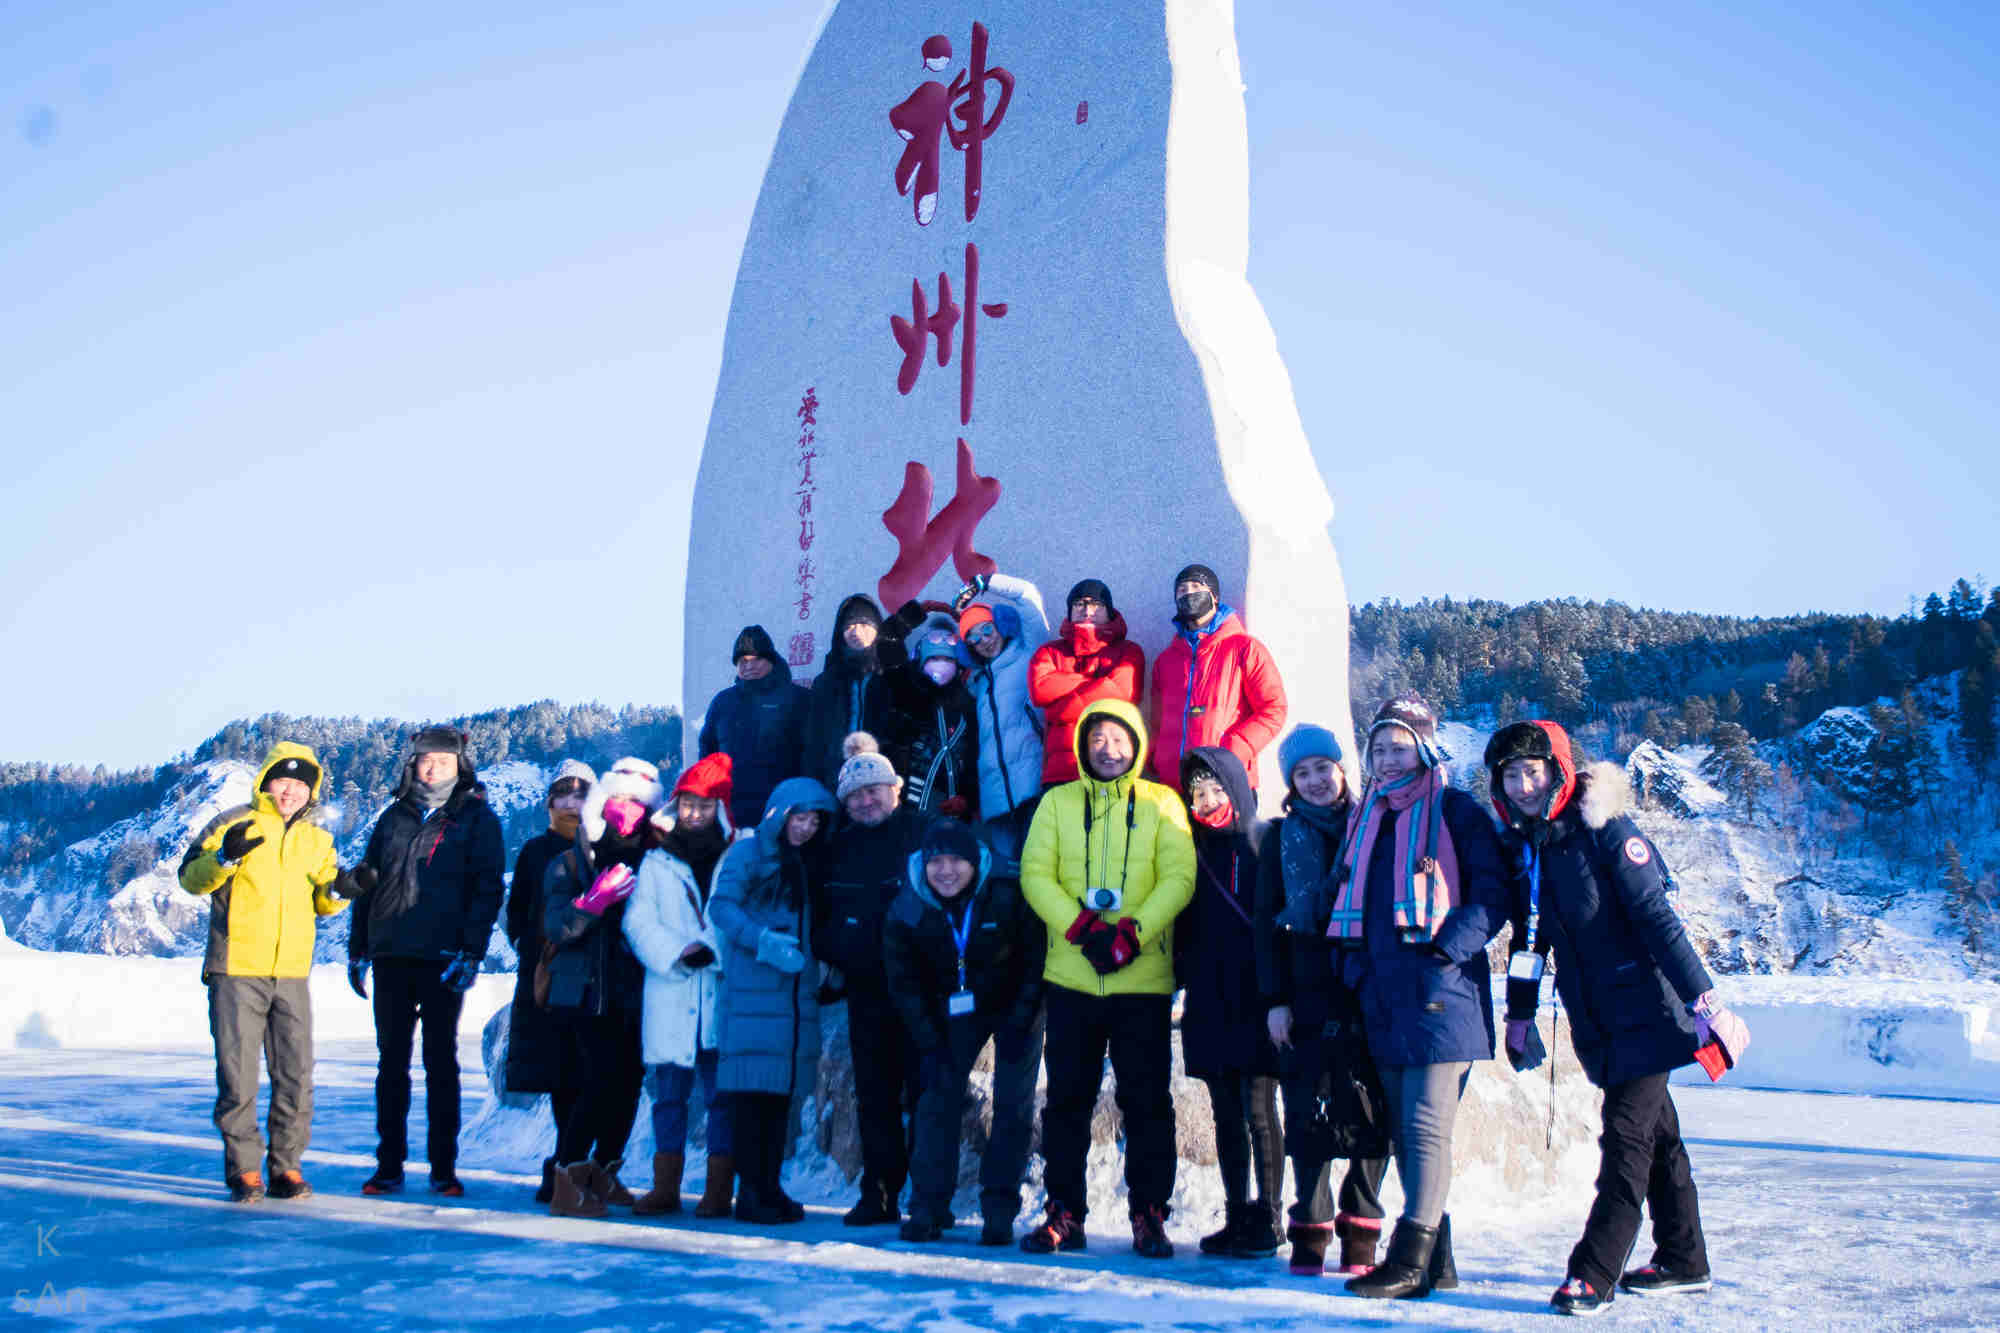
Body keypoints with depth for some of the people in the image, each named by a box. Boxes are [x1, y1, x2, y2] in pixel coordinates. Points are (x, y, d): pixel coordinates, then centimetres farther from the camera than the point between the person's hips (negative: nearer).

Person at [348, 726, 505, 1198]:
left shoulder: (477, 819, 1)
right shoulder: (394, 817, 14)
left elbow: (486, 889, -5)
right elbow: (367, 883, 17)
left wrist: (471, 953, -14)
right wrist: (358, 949, 11)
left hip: (444, 960, -4)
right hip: (392, 958, 4)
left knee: (441, 1065, 1)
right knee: (392, 1064, 7)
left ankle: (444, 1169, 7)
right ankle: (389, 1167, 13)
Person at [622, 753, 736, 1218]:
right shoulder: (656, 862, 14)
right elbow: (639, 921, 3)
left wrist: (713, 949, -13)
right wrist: (677, 953, -12)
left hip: (724, 996, -2)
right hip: (670, 999, 2)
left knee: (723, 1093, -1)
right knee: (668, 1092, 5)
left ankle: (719, 1190, 5)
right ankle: (665, 1188, 12)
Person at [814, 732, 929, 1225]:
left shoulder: (927, 832, -3)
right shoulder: (840, 846, 14)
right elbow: (821, 912, 24)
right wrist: (832, 960, 12)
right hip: (866, 989, 5)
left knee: (924, 1091, -3)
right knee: (874, 1094, 7)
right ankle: (879, 1193, 14)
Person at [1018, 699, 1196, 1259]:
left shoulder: (1161, 804, 6)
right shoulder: (1058, 803, 10)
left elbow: (1178, 878, -4)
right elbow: (1036, 874, 0)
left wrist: (1131, 934, -17)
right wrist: (1083, 928, -14)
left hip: (1142, 979, -1)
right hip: (1071, 977, 1)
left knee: (1146, 1100, 1)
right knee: (1067, 1098, 6)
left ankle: (1149, 1216, 11)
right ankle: (1064, 1214, 15)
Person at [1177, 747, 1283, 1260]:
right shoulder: (1191, 848, 13)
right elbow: (1181, 923, 16)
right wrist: (1178, 973, 4)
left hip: (1259, 1001, -5)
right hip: (1209, 1004, 5)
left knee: (1257, 1109, -6)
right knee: (1227, 1114, 9)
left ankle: (1267, 1220, 3)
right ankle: (1237, 1217, 17)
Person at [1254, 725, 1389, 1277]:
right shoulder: (1283, 837, 11)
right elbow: (1267, 921, 9)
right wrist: (1274, 998, 0)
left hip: (1369, 995, 0)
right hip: (1308, 997, 0)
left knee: (1371, 1114, -3)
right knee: (1309, 1114, -2)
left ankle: (1360, 1234, 7)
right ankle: (1310, 1234, 6)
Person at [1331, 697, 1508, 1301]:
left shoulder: (1457, 813, -2)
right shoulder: (1368, 819, 17)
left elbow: (1493, 895, -8)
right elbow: (1349, 900, 23)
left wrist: (1445, 947, -18)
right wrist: (1355, 966, 10)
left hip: (1440, 995, -7)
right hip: (1384, 997, 7)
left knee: (1426, 1127, -9)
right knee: (1405, 1130, 9)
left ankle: (1410, 1261, -7)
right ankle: (1436, 1260, 16)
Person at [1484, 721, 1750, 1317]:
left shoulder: (1605, 831, -14)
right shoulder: (1521, 845, 6)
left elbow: (1656, 917, -17)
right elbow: (1528, 936, 16)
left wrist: (1704, 1000, -19)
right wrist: (1519, 1015, 17)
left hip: (1644, 1011, -6)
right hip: (1595, 1022, 7)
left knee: (1626, 1136, -9)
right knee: (1656, 1134, 14)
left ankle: (1594, 1272, -7)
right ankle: (1683, 1261, 22)